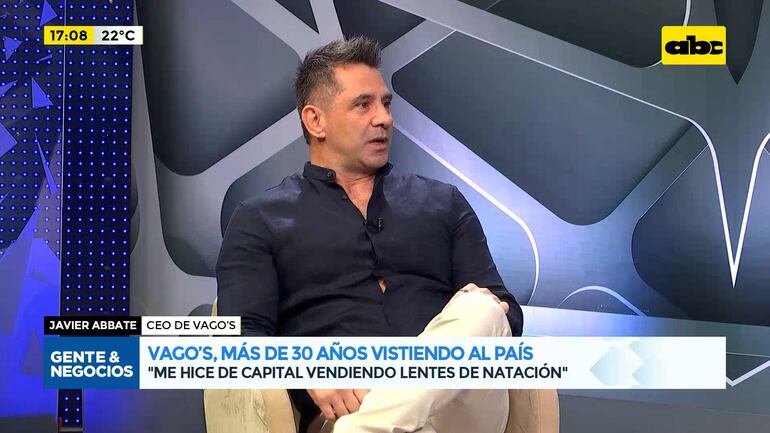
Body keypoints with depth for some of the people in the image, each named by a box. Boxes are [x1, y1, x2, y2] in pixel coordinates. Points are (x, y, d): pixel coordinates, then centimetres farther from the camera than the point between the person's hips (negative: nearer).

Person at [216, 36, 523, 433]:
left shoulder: (444, 202, 24)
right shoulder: (259, 220, 15)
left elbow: (504, 307, 17)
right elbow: (241, 337, 3)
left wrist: (478, 320, -10)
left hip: (454, 400, 6)